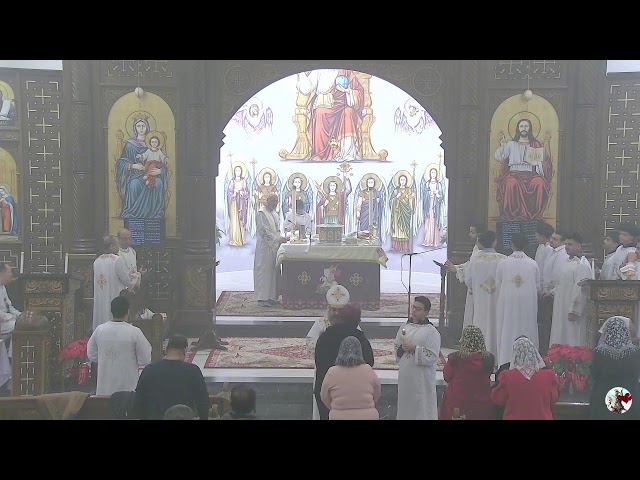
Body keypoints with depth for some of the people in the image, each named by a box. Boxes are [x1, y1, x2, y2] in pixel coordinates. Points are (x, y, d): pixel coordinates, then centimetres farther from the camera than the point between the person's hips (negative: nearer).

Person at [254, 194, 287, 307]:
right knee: (264, 271, -5)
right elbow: (264, 231, -19)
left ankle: (271, 296, 15)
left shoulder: (274, 214, 17)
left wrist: (281, 238, 6)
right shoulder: (261, 213, -11)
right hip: (264, 246, -9)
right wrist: (278, 239, -22)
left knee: (274, 271, 9)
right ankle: (262, 298, -1)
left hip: (274, 246, 9)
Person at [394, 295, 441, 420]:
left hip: (422, 376, -5)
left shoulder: (431, 331, -8)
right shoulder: (405, 327, 8)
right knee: (405, 404, 13)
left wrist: (415, 349, -18)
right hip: (405, 374, 5)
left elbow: (433, 356, -13)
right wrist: (401, 348, -7)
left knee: (422, 405, 0)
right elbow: (396, 346, 15)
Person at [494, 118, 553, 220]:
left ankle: (534, 214, -30)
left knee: (540, 183, -36)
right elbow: (499, 157, 7)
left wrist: (546, 143, -1)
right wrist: (502, 144, -3)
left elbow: (546, 160, 8)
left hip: (531, 174, 1)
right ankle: (513, 215, -33)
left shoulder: (536, 144, 21)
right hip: (514, 172, -1)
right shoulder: (511, 144, 20)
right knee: (512, 183, -40)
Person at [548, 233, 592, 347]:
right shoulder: (566, 262, 12)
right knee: (559, 338, 14)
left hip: (573, 309, -9)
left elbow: (580, 290, -20)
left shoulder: (582, 265, -16)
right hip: (560, 309, 9)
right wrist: (552, 292, 14)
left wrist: (574, 311, -22)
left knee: (572, 342, -2)